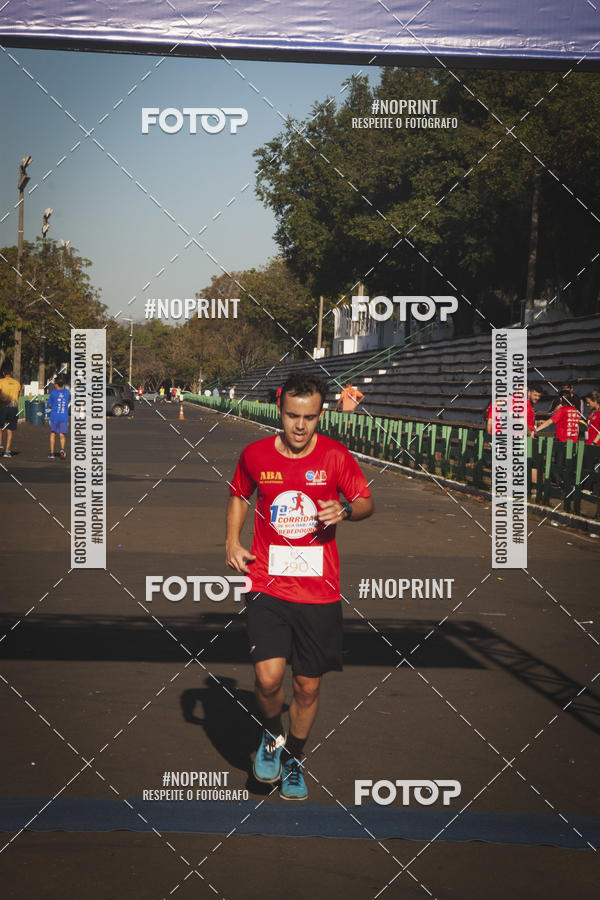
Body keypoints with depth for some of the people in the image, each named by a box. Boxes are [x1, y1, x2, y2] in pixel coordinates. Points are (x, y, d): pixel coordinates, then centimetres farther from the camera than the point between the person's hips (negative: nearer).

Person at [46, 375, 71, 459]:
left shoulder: (53, 392, -5)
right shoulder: (67, 392, 3)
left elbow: (49, 405, 2)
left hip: (54, 417, -1)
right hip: (64, 417, 1)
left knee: (53, 433, 14)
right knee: (62, 435, 3)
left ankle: (52, 453, 17)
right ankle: (62, 449, -25)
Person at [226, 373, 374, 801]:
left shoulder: (336, 456, -4)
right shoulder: (255, 455, 0)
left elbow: (367, 502, 8)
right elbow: (239, 496, 20)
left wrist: (346, 510, -14)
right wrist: (233, 541, 6)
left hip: (319, 591, 0)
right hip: (267, 586, 0)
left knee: (308, 685, 8)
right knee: (268, 677, -16)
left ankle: (293, 757, 34)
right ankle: (272, 733, 17)